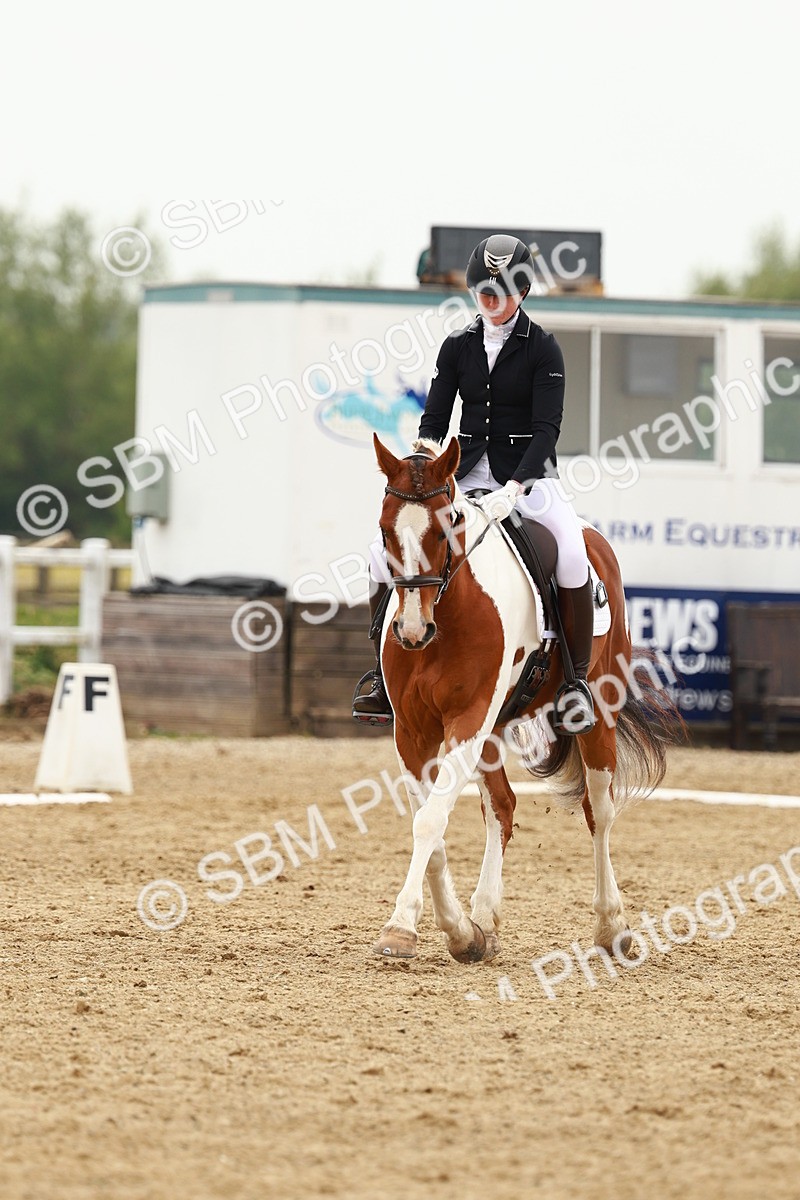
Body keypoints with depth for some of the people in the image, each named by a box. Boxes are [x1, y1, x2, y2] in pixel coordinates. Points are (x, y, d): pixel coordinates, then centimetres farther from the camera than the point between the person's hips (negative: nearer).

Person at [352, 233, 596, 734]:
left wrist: (514, 489, -28)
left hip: (528, 473, -4)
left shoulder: (542, 348, -6)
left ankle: (578, 679, -17)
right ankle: (385, 679, -2)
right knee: (385, 546, -12)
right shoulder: (458, 347, 6)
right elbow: (434, 421, 6)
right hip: (467, 472, 4)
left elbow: (546, 428, -14)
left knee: (573, 555, -32)